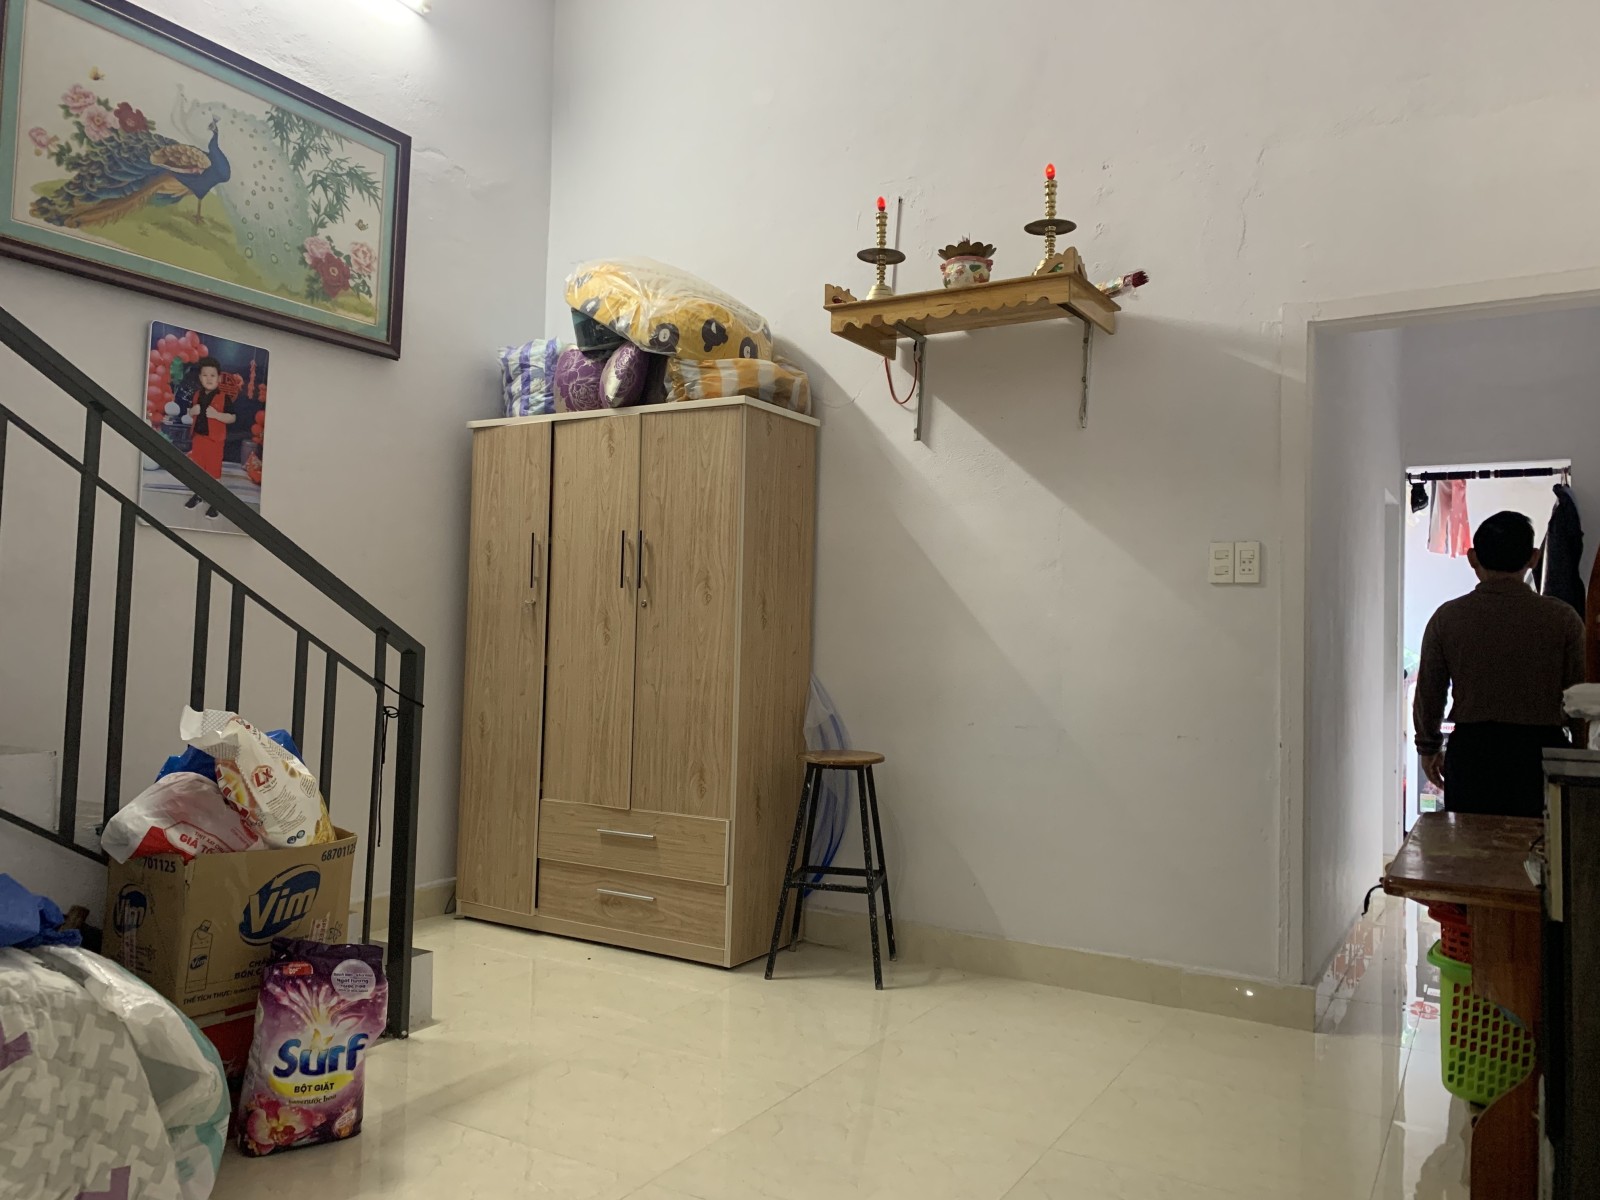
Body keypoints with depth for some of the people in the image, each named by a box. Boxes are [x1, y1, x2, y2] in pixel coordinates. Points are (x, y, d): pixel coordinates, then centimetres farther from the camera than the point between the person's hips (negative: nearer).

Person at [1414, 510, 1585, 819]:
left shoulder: (1448, 617, -2)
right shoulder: (1562, 618, -4)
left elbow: (1428, 693, 4)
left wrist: (1429, 747, 18)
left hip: (1471, 750, 1)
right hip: (1541, 747, 0)